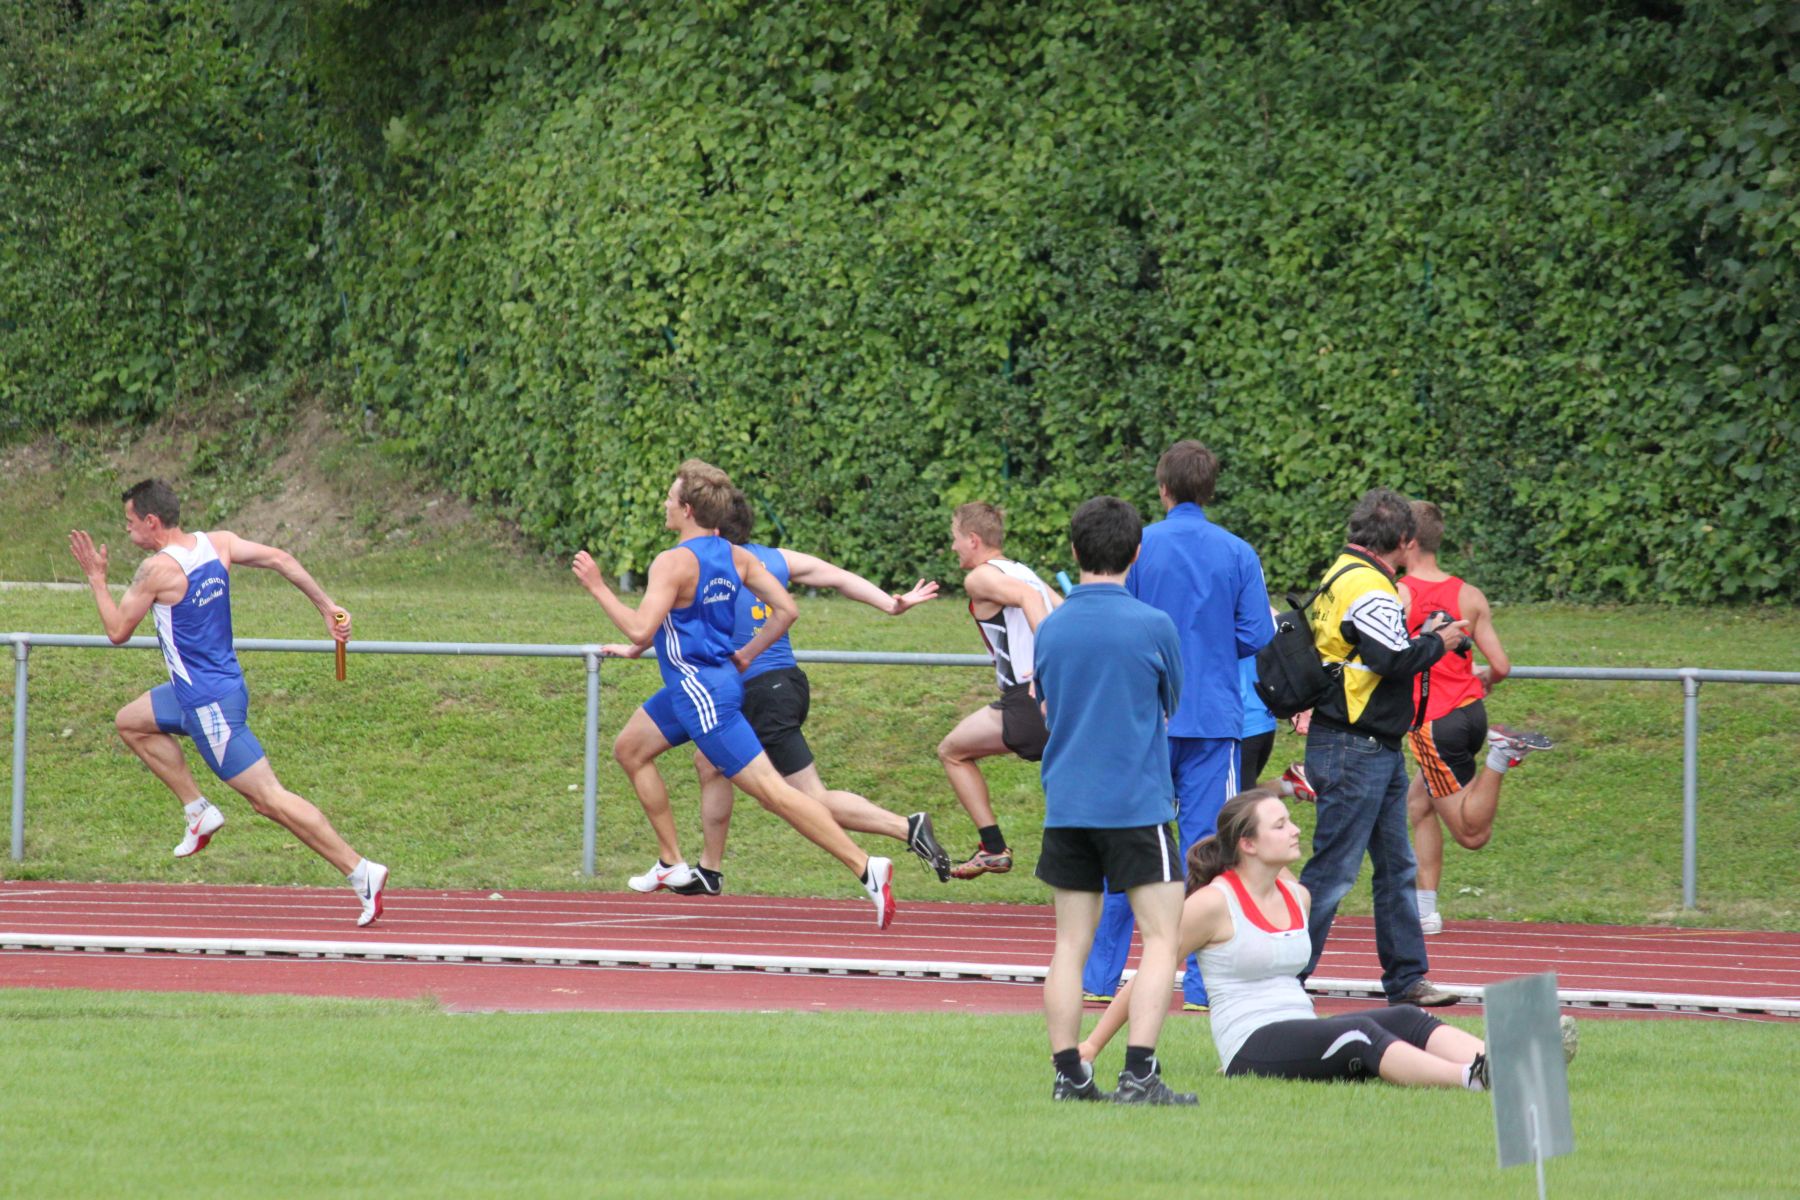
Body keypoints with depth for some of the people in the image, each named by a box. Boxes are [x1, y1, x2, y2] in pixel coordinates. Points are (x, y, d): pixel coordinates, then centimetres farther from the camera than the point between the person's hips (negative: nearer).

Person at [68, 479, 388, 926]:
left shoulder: (158, 570, -18)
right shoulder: (217, 544, 2)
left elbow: (117, 631, -10)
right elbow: (281, 560, -2)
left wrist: (96, 579, 4)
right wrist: (328, 608, 1)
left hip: (209, 704, -9)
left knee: (270, 799, -8)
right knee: (130, 722, 24)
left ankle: (360, 871, -12)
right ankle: (199, 811, 21)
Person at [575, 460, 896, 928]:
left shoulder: (674, 563, -20)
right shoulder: (735, 557, 5)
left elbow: (640, 630, -27)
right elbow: (786, 611, 3)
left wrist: (597, 587, -17)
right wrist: (746, 655, 13)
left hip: (700, 692, -10)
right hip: (703, 683, 10)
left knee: (769, 789, -12)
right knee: (630, 749, 23)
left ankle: (866, 868, -19)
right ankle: (671, 863, 25)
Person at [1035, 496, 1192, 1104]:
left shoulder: (1049, 628, 4)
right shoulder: (1153, 626, -7)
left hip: (1065, 803, 4)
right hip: (1135, 803, -4)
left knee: (1071, 942, 7)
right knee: (1161, 937, -1)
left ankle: (1068, 1073, 4)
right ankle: (1139, 1072, -12)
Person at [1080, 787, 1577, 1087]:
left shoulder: (1297, 898, 16)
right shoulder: (1214, 904, -6)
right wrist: (1091, 1047, 1)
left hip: (1304, 1041, 7)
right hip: (1252, 1049, -7)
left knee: (1405, 1019, -20)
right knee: (1359, 1035, -33)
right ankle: (1472, 1080, -56)